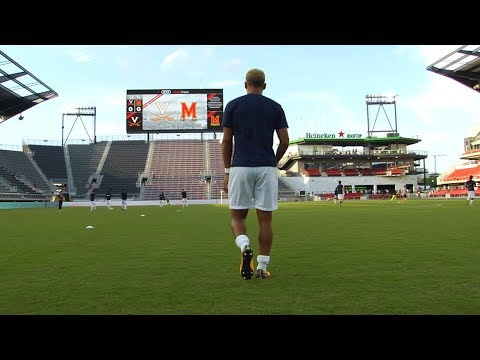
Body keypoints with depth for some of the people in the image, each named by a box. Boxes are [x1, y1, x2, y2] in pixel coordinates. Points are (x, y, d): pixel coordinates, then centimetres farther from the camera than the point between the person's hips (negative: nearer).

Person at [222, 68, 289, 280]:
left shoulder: (233, 105, 6)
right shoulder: (275, 107, 8)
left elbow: (226, 141, 4)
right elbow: (284, 141, 4)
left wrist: (227, 171, 10)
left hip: (240, 167, -1)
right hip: (266, 168, 1)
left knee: (237, 216, 10)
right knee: (265, 219, 8)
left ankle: (244, 246, -18)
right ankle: (262, 268, 13)